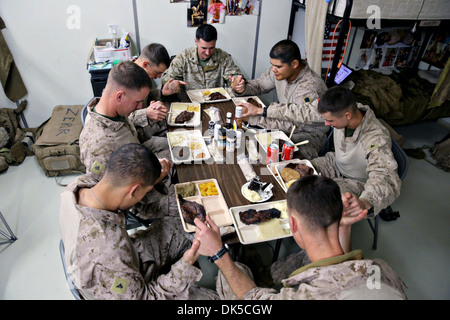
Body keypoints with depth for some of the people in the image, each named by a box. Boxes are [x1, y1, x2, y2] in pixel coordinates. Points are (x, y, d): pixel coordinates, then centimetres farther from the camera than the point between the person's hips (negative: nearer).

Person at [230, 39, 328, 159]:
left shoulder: (309, 87, -29)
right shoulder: (279, 71, -7)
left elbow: (293, 125, -34)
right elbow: (259, 84, 7)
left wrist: (260, 111, -35)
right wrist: (242, 88, -16)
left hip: (309, 134, -6)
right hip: (288, 126, 7)